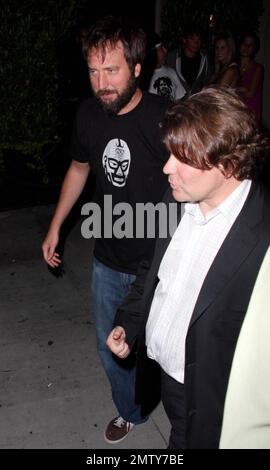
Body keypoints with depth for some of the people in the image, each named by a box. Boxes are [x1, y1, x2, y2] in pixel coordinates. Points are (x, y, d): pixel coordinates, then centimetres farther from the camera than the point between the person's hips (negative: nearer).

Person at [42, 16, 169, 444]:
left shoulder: (165, 119, -21)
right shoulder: (89, 114, -4)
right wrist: (55, 227, 17)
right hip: (108, 262, 5)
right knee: (111, 349, 21)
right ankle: (130, 412, 49)